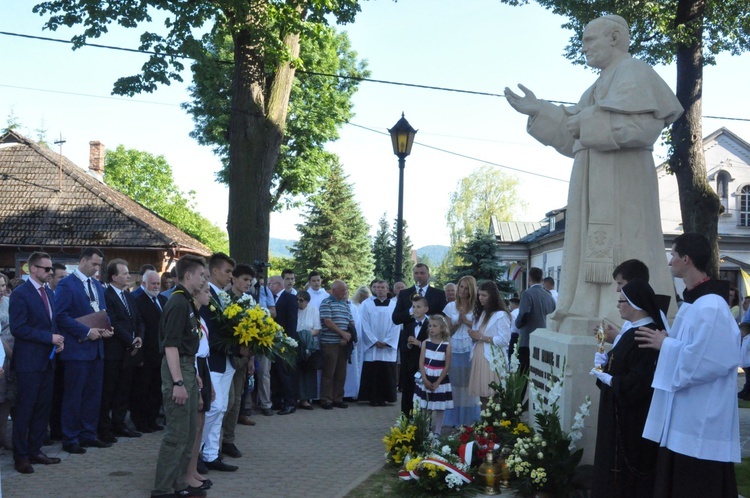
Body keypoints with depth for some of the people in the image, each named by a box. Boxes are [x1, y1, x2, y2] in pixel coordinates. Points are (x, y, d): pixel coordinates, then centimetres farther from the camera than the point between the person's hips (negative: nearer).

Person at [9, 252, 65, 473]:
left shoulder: (49, 293, 13)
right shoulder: (20, 294, -11)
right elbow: (18, 328, -17)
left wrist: (58, 339, 1)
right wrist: (49, 337, -18)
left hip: (47, 360, 8)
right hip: (29, 361, -7)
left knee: (43, 408, 11)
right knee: (25, 409, 0)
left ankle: (35, 450, 20)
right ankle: (21, 456, 9)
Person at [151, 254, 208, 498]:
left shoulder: (187, 302, 13)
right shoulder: (178, 303, -17)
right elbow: (171, 345, -22)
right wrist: (178, 383, -25)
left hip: (187, 367, 10)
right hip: (177, 368, -10)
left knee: (188, 432, 14)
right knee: (177, 434, -6)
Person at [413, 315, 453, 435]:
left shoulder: (447, 345, -6)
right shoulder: (425, 343, 0)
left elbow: (447, 367, -6)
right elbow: (421, 363, -3)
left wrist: (437, 382, -12)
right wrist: (425, 380, -13)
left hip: (440, 381, -2)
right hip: (426, 380, 2)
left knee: (440, 408, 5)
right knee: (424, 408, 5)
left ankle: (437, 432, 14)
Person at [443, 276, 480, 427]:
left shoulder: (476, 307, 2)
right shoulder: (450, 307, 8)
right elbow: (449, 331, 8)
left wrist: (466, 321, -10)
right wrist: (458, 322, -9)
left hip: (470, 351, -2)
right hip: (454, 351, 2)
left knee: (469, 386, 1)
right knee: (454, 386, 3)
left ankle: (470, 421, 10)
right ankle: (455, 422, 11)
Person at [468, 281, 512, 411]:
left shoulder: (501, 315, -8)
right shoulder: (480, 313, 18)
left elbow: (504, 340, -15)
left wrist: (482, 337, -11)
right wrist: (473, 335, 1)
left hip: (492, 359, -8)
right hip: (479, 357, 8)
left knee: (493, 396, -7)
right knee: (482, 394, 10)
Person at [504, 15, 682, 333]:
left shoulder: (634, 73, -2)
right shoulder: (601, 86, 25)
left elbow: (643, 126, -19)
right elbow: (573, 139, 23)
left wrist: (588, 122, -13)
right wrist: (537, 112, 15)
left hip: (621, 187, -10)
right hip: (597, 192, 10)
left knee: (621, 271, -14)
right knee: (595, 265, 4)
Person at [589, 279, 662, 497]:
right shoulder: (634, 331, 12)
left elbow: (639, 381, -28)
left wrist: (609, 380, -17)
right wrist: (605, 362, 0)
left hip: (633, 417, -10)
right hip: (621, 413, 10)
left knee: (627, 471, -1)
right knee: (614, 463, 15)